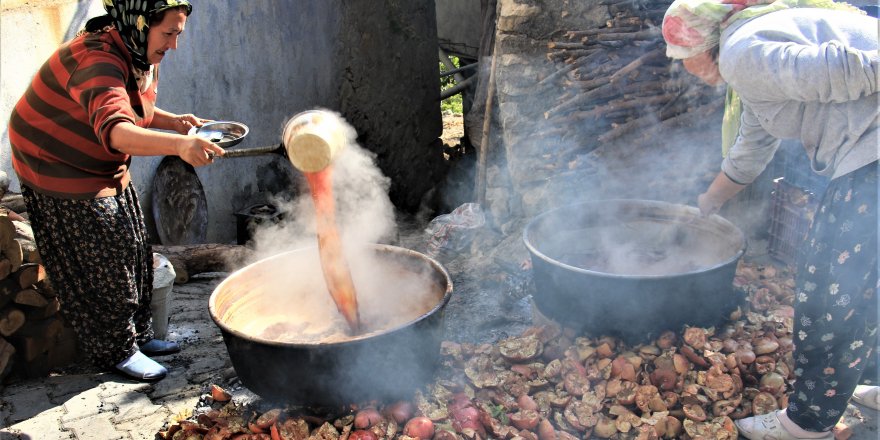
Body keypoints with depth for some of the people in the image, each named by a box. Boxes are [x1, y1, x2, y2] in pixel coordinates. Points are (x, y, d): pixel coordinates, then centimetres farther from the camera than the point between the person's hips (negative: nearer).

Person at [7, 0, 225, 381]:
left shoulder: (143, 59, 0)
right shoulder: (96, 61, -32)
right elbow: (114, 130, -50)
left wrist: (175, 121, -3)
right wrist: (179, 144, -65)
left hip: (108, 172, 10)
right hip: (61, 178, -9)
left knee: (134, 252, 14)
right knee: (101, 266, -2)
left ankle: (138, 334, 29)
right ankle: (117, 351, 15)